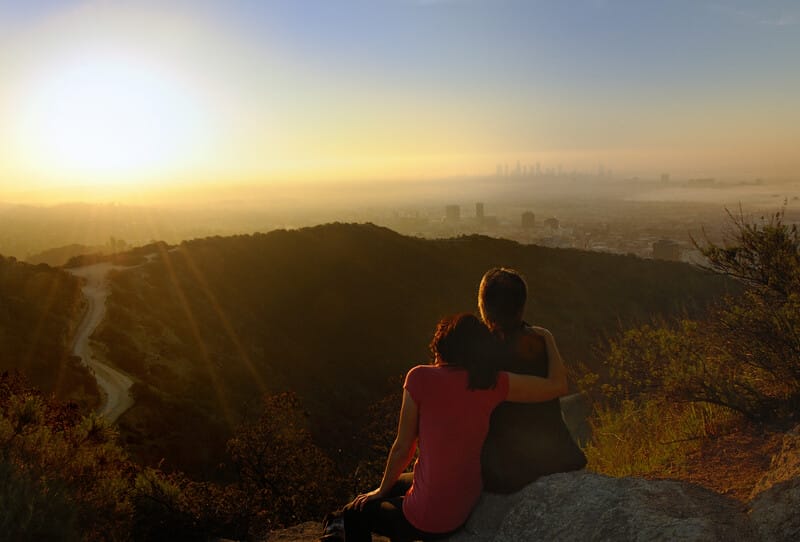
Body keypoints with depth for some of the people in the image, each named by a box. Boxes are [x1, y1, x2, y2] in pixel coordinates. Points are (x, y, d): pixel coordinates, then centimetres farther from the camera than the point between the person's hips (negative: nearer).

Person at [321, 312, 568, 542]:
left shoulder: (421, 378, -17)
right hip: (468, 504, 5)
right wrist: (547, 338, 12)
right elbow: (558, 385, -3)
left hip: (430, 520, -5)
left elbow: (403, 448, -10)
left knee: (354, 513, 24)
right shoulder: (492, 383, -9)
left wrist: (381, 490, 7)